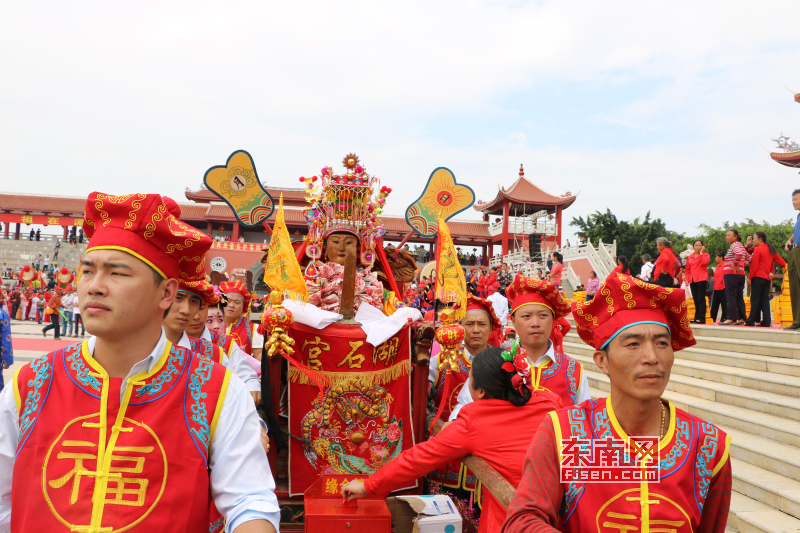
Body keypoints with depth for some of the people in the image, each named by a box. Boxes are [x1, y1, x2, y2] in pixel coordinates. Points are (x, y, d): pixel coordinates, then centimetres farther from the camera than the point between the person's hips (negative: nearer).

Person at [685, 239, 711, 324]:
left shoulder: (706, 255, 5)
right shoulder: (690, 257, 16)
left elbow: (705, 262, -18)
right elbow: (687, 269, 18)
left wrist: (701, 252, -8)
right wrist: (687, 279, 6)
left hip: (702, 279, -5)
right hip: (692, 280, 5)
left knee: (701, 299, -9)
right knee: (695, 300, 8)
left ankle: (701, 318, -9)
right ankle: (697, 317, 13)